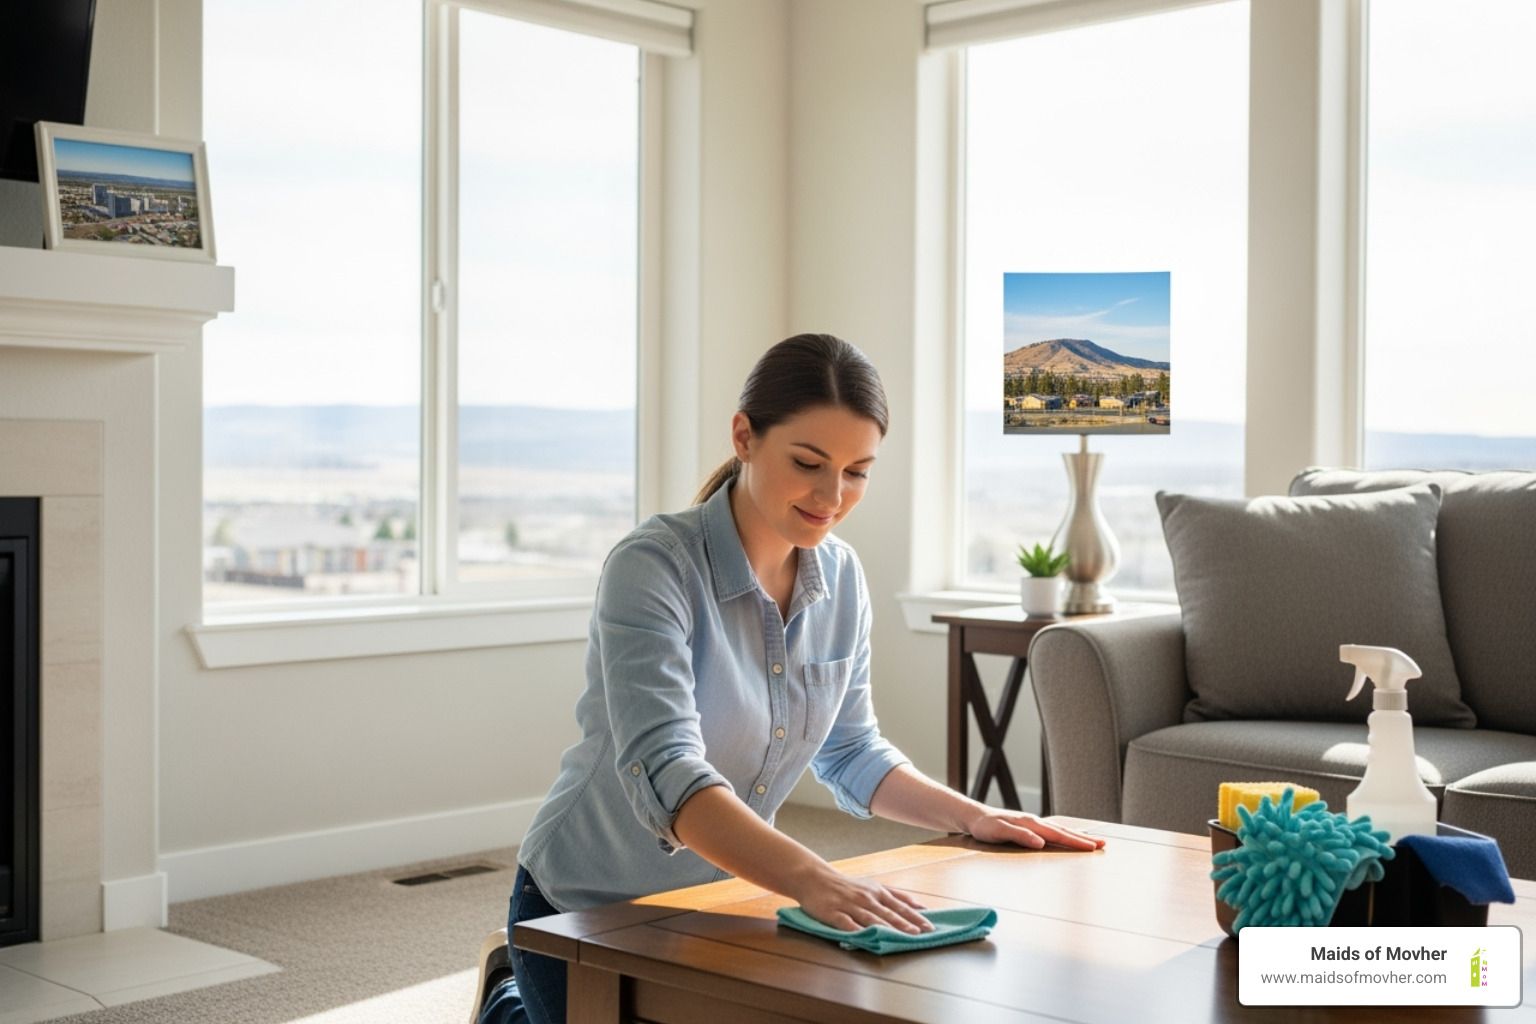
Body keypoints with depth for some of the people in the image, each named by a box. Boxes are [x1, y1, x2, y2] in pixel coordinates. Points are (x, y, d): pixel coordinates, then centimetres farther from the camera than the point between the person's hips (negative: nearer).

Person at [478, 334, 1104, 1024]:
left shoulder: (841, 577, -6)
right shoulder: (651, 567, -27)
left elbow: (850, 752, 8)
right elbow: (666, 773, -39)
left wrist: (972, 817, -4)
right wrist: (812, 880, -52)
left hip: (726, 901, 6)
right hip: (587, 913, -6)